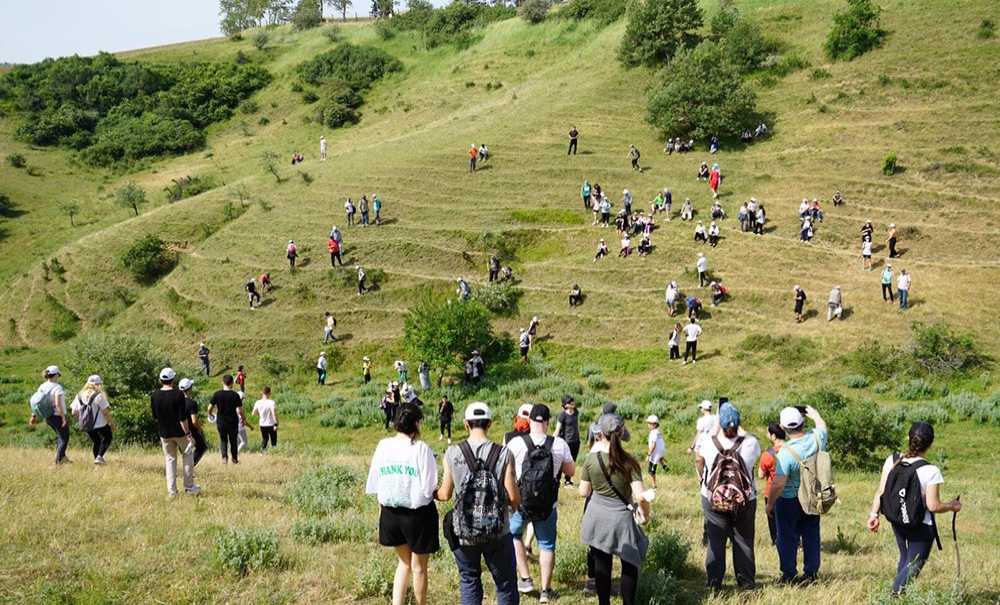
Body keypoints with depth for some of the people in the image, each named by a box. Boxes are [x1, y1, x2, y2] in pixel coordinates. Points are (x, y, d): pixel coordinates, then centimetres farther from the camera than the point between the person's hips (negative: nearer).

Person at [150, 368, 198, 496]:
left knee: (170, 459, 13)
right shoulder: (178, 395, -17)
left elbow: (154, 417, 7)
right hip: (179, 432, -4)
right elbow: (183, 417, -18)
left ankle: (171, 490, 8)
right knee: (187, 455, 15)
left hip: (164, 433, 4)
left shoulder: (154, 396, -4)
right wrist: (188, 434, -14)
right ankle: (189, 487, 14)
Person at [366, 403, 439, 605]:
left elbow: (375, 486, 3)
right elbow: (429, 489, -18)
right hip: (417, 513, -4)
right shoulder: (421, 449, -17)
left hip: (390, 513, 4)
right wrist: (437, 491, 4)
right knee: (419, 567, 15)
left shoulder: (383, 446, -3)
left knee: (404, 562, 23)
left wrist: (381, 510, 13)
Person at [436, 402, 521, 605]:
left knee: (469, 581, 18)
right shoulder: (503, 454, -12)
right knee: (506, 583, 12)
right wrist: (515, 505, 11)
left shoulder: (453, 454, -8)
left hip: (464, 533, 1)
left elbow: (445, 495, 0)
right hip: (498, 533, -1)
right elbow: (513, 497, -13)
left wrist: (432, 493, 22)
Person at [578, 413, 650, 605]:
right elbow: (640, 496, -20)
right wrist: (645, 512, 2)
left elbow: (584, 492, 0)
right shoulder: (629, 462, -15)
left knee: (602, 564, 12)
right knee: (630, 564, 14)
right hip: (621, 517, -2)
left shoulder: (592, 459, -10)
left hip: (598, 516, 2)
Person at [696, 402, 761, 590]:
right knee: (743, 541, 12)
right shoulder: (750, 443, -17)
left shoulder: (709, 443, -16)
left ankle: (714, 582, 12)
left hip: (712, 500, 0)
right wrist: (740, 430, 21)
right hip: (745, 501, 0)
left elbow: (699, 458, 7)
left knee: (715, 540, 8)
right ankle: (746, 581, 17)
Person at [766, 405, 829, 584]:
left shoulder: (786, 452, -27)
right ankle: (811, 573, 23)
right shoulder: (816, 438, -13)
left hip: (789, 501, -5)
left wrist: (770, 503, -11)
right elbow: (822, 425, 14)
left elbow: (778, 484, -25)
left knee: (787, 538, 9)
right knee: (811, 536, 15)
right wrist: (814, 414, 33)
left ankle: (789, 575, 14)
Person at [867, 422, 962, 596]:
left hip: (897, 522, 6)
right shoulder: (930, 471, -21)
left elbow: (880, 492, -5)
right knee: (913, 567, 8)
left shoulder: (892, 461, -8)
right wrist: (952, 506, -2)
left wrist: (874, 514, 4)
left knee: (904, 559, 26)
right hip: (921, 527, -6)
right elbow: (933, 506, -19)